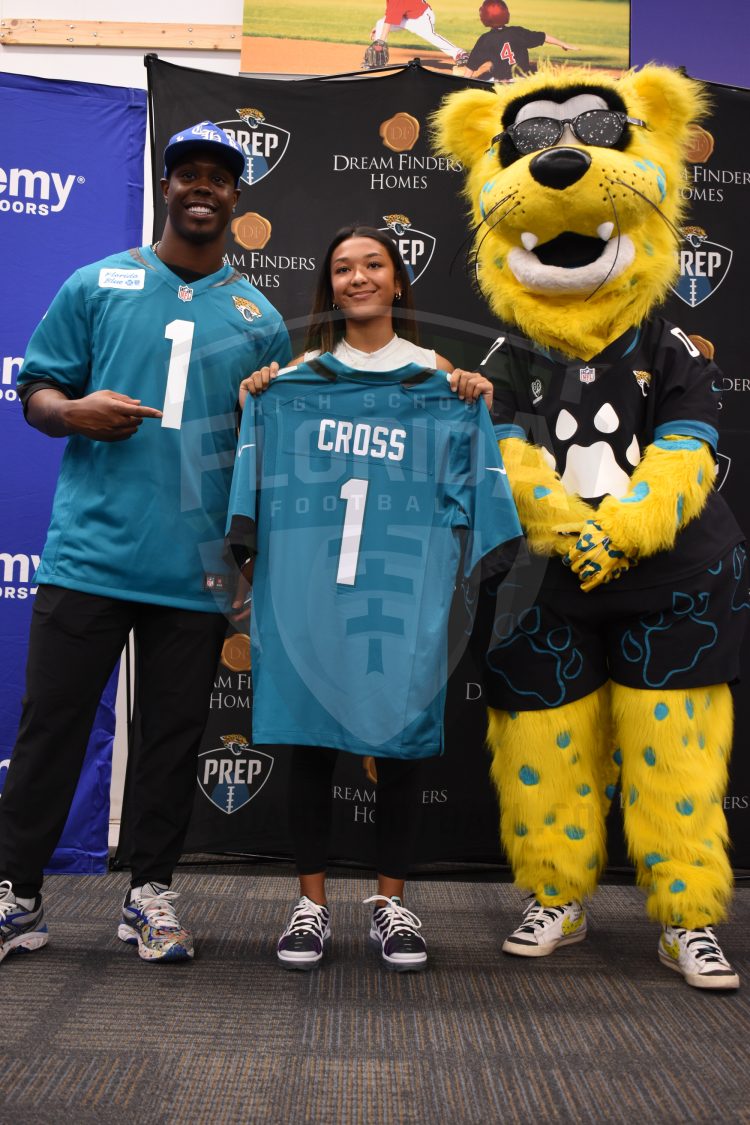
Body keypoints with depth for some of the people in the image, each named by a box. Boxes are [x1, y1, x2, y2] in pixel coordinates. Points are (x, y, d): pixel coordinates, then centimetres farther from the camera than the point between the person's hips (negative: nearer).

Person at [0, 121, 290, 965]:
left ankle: (151, 893, 23)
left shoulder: (259, 317, 13)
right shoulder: (97, 285, 8)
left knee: (173, 736, 8)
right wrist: (75, 412, -12)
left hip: (198, 567, 2)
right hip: (90, 549, -1)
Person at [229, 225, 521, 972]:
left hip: (402, 583, 0)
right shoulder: (300, 375, 13)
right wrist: (255, 403, 1)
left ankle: (391, 903, 15)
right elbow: (272, 469, 16)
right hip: (309, 580, 1)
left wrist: (476, 404, -3)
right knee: (309, 735, 0)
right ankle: (312, 903, 12)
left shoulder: (434, 376, 12)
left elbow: (456, 470, 11)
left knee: (400, 737, 1)